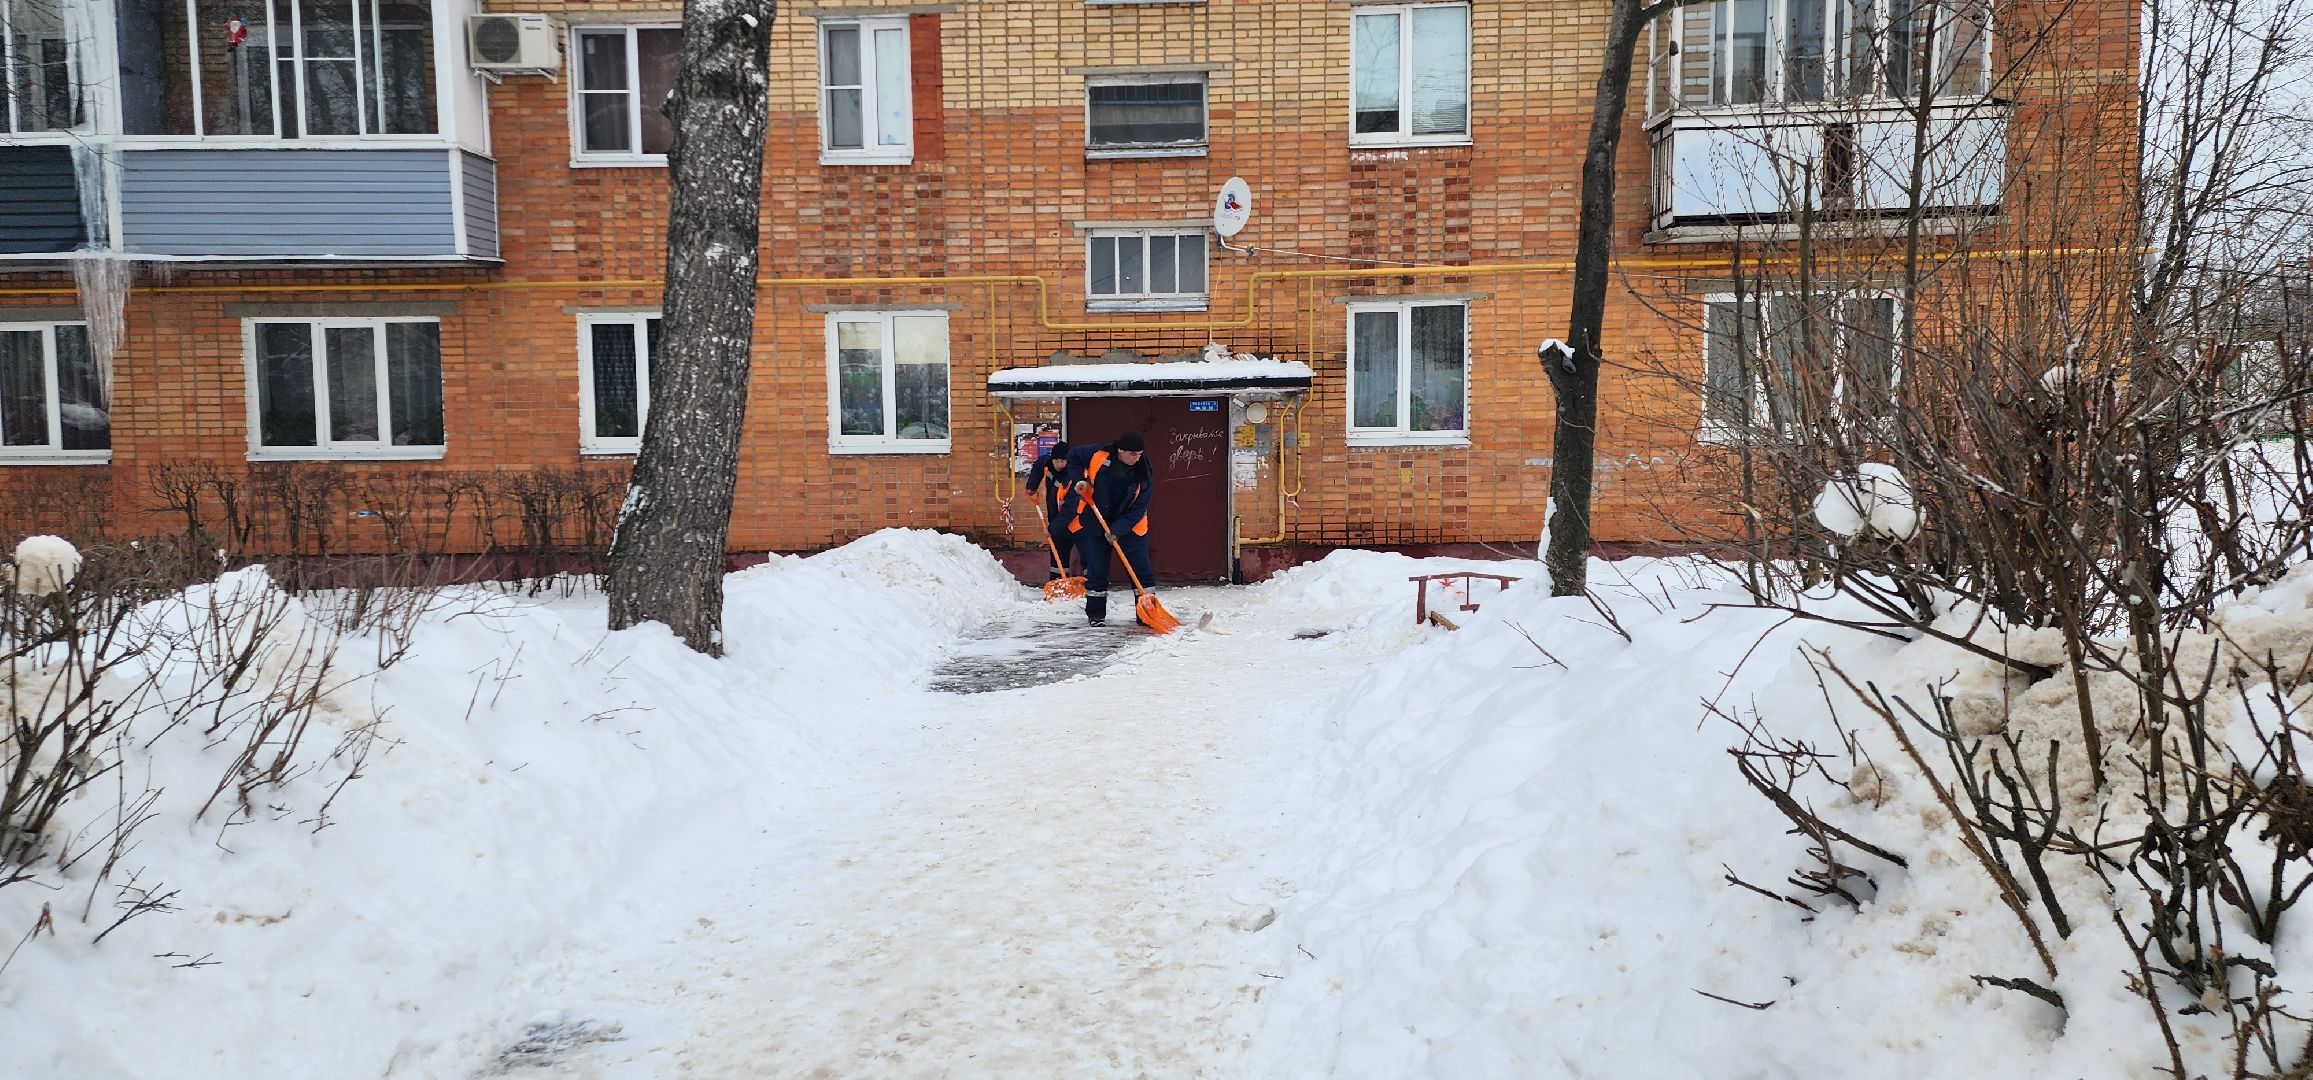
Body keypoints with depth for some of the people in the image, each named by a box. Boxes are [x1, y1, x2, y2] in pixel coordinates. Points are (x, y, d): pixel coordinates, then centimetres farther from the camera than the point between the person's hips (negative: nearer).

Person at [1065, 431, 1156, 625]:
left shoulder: (1144, 475, -15)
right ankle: (1095, 613, 15)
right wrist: (1079, 479, -13)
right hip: (1093, 524, 0)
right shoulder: (1098, 455, -17)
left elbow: (1138, 509, -14)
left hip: (1129, 526, 1)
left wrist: (1117, 530, -23)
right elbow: (1073, 456, 2)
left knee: (1142, 571, -1)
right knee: (1095, 571, 3)